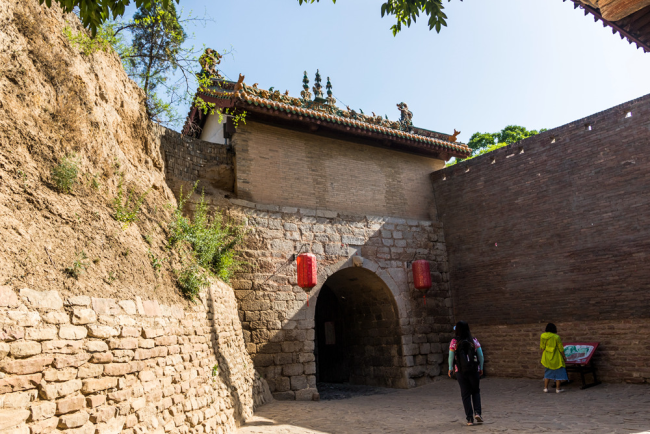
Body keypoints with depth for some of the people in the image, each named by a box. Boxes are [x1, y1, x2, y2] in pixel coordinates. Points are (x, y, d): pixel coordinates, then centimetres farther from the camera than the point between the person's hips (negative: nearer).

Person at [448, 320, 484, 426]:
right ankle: (477, 412, 2)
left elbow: (451, 357, -6)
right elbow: (481, 355, -1)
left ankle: (470, 418, 8)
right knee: (475, 391, 19)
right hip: (474, 370, 1)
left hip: (460, 371, -1)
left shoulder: (454, 342, -8)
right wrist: (481, 368, 11)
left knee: (465, 394, 9)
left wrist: (450, 369, 8)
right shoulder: (474, 340, -3)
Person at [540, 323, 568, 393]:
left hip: (547, 358, 4)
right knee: (558, 372, 10)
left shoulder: (543, 336, -4)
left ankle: (545, 388, 12)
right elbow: (561, 348, -10)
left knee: (548, 372, 15)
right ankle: (558, 389, 13)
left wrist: (543, 356, 16)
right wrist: (564, 357, 3)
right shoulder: (556, 337, -16)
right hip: (556, 358, -4)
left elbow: (542, 347, 4)